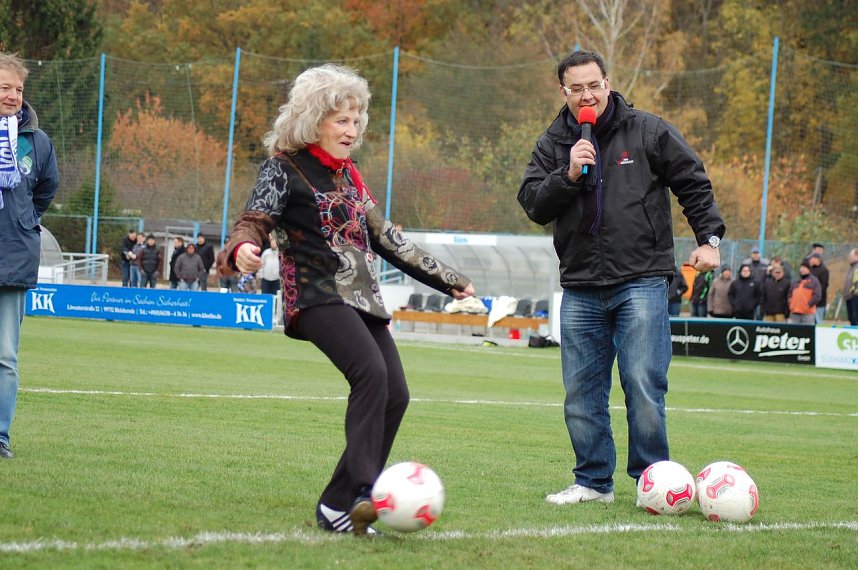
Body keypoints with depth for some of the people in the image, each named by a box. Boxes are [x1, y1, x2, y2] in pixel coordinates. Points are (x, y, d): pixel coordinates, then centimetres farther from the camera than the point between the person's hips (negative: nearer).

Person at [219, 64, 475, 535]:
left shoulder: (348, 175, 22)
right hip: (317, 296, -8)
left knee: (395, 395, -6)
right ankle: (361, 492, -36)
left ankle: (337, 505, -3)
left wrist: (445, 278, 31)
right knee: (372, 373, -29)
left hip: (362, 300, 8)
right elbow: (255, 220, -12)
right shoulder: (286, 168, 0)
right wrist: (243, 249, -37)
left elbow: (386, 238, 28)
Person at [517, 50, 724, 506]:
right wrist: (568, 174, -13)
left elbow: (693, 184, 8)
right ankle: (593, 481, 15)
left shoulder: (649, 132, 3)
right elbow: (532, 205, 1)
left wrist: (709, 237, -1)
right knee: (581, 391, 5)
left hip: (641, 282, -3)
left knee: (643, 384, -9)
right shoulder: (553, 144, 10)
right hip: (580, 288, 3)